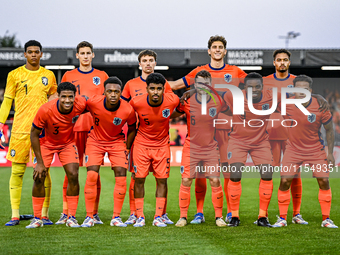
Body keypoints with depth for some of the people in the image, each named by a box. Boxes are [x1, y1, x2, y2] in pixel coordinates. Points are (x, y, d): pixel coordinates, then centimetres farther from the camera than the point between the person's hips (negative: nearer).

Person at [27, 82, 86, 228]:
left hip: (68, 143, 1)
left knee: (73, 175, -13)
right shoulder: (45, 110, -33)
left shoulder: (81, 104, -27)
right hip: (46, 143, -1)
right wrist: (40, 162, -20)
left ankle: (71, 217, -2)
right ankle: (37, 219, 3)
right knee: (39, 177, -9)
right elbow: (34, 134, -20)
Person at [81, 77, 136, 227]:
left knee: (121, 176, -11)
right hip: (96, 140, -1)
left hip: (117, 142, 1)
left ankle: (116, 217, 0)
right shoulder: (93, 102, -25)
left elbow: (132, 129, -1)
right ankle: (89, 217, -5)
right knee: (91, 176, -14)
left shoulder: (128, 110, -23)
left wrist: (127, 149, 0)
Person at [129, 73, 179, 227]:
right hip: (142, 144, -1)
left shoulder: (172, 101, -18)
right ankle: (140, 217, 7)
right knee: (139, 179, -3)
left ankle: (158, 217, 6)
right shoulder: (137, 102, -19)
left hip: (162, 144, 1)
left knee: (162, 180, -1)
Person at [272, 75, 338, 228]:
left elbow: (329, 130, -4)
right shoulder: (286, 104, -14)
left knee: (324, 181, -4)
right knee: (285, 181, -7)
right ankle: (282, 219, 5)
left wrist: (330, 153, -5)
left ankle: (326, 219, 8)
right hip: (293, 149, 1)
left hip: (316, 150, 0)